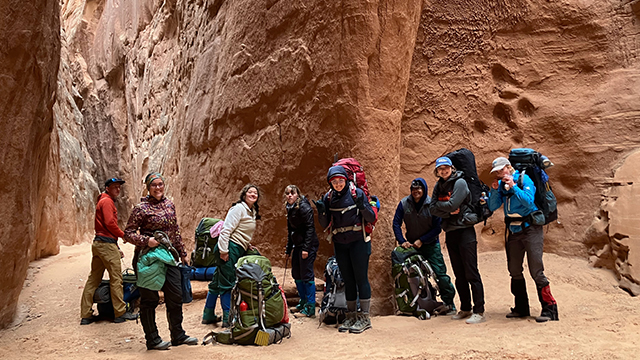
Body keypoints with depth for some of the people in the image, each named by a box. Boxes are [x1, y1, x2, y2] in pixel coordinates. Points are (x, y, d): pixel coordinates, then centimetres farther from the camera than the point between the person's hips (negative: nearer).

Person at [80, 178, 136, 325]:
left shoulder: (103, 202, 24)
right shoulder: (107, 201, -7)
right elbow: (110, 223, -18)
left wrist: (117, 248, 21)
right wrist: (124, 235, -4)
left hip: (98, 243, 10)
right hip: (107, 244, -10)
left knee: (94, 279, 9)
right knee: (116, 278, -4)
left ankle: (86, 315, 13)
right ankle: (120, 313, 0)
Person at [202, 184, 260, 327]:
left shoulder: (252, 212, 18)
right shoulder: (238, 208, -11)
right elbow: (226, 230, -17)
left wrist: (247, 245, 15)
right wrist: (224, 250, -20)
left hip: (238, 250, 9)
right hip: (230, 249, -9)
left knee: (217, 282, 15)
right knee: (227, 284, -3)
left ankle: (208, 315, 23)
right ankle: (228, 319, 3)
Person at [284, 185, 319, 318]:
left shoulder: (303, 207, -13)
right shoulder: (290, 209, 14)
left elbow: (310, 228, -18)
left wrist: (306, 248, -22)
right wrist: (288, 249, 20)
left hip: (308, 245, -9)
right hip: (298, 245, 9)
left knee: (307, 274, -7)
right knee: (296, 274, 13)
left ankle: (311, 307, -1)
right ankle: (303, 301, 27)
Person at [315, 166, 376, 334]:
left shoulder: (357, 193, -6)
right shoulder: (328, 197, 4)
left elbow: (372, 218, -6)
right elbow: (324, 224, 7)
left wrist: (362, 206, -25)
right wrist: (322, 212, -13)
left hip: (358, 242, -4)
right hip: (340, 244, 4)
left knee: (361, 278, -1)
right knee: (348, 280, 11)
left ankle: (365, 318, 7)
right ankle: (351, 316, 20)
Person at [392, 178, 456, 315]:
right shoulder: (404, 203, -7)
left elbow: (437, 227, -11)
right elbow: (396, 223, -3)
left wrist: (422, 240, -15)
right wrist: (402, 241, -12)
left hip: (430, 245, -3)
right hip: (411, 245, 3)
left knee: (440, 273, -7)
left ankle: (449, 303, 5)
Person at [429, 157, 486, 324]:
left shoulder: (460, 182, -7)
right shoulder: (438, 186, 12)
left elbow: (452, 204, -19)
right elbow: (433, 209, 3)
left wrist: (439, 205, -3)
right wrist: (449, 211, -10)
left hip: (465, 230, -7)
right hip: (450, 233, 7)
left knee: (471, 273, -6)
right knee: (459, 275, 12)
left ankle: (479, 311, -1)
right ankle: (465, 309, 22)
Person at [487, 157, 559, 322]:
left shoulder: (524, 179, -9)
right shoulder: (501, 184, 7)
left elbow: (529, 201, -22)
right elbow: (493, 207, 1)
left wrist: (513, 187, -26)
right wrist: (494, 190, -12)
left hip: (530, 228, -7)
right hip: (513, 231, 7)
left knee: (536, 271, -10)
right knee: (514, 271, 11)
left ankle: (549, 308, 0)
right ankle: (521, 308, 22)